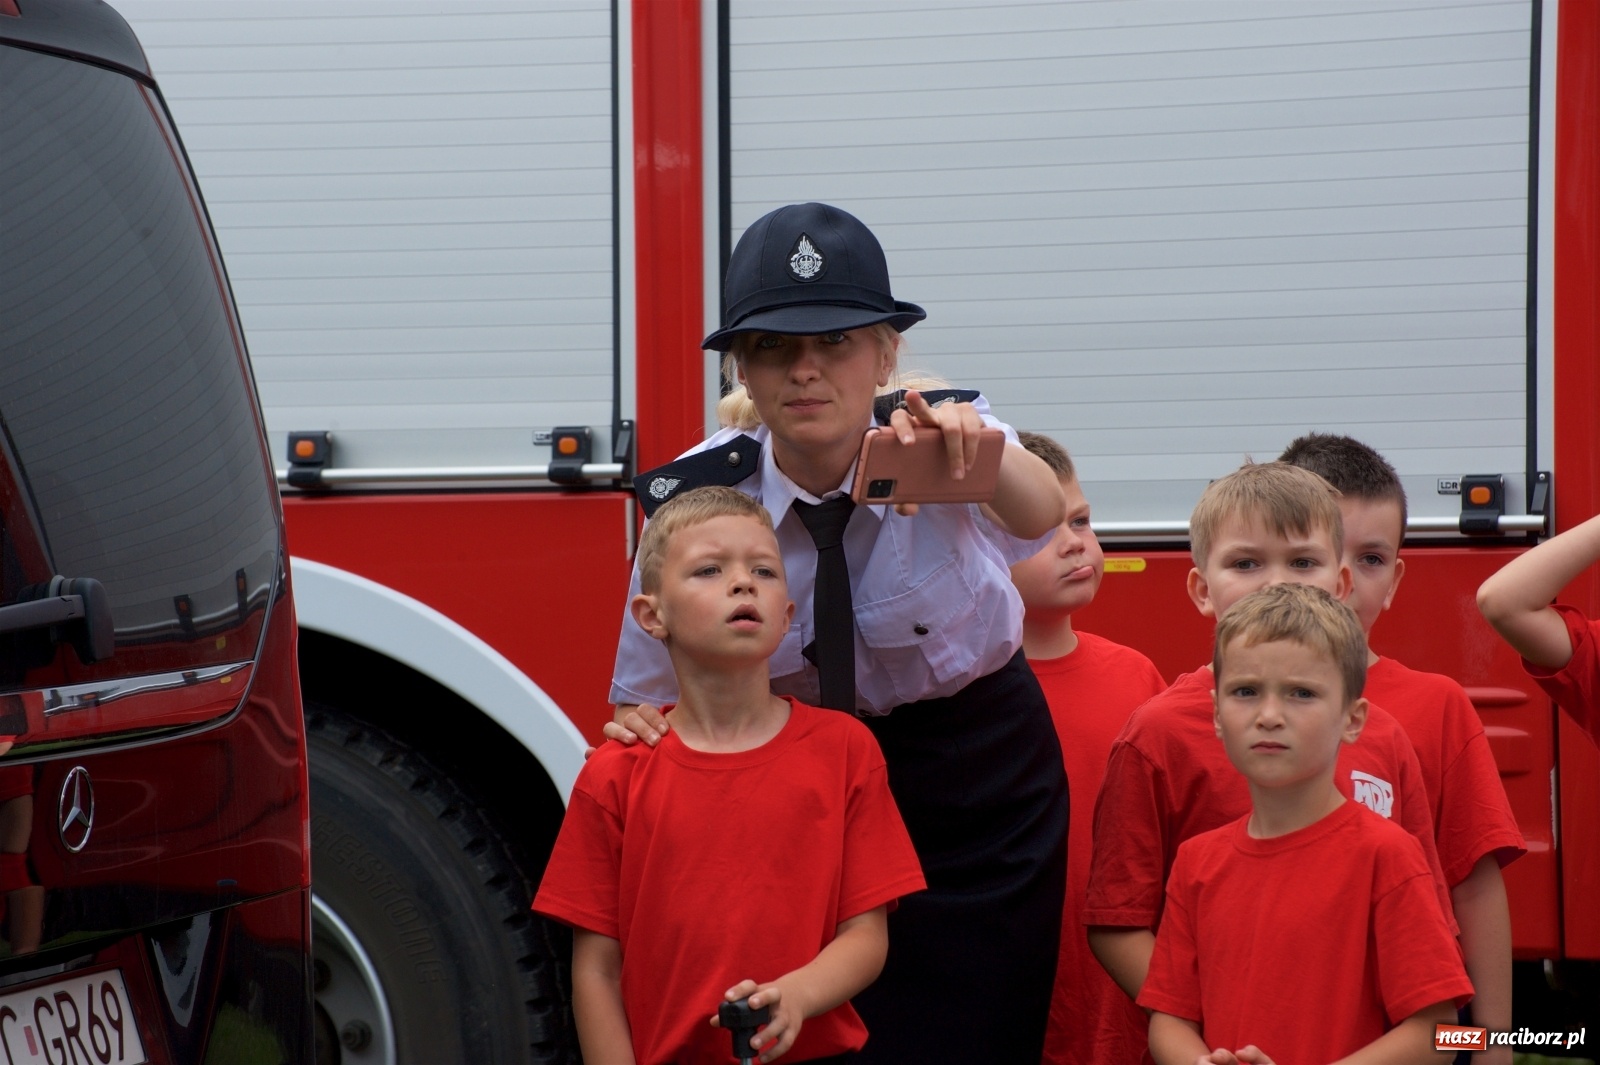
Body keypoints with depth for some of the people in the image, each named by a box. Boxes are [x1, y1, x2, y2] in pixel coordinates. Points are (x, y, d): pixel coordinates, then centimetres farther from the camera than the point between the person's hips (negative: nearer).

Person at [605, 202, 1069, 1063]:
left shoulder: (943, 435, -21)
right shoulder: (694, 498, -15)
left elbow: (1038, 520, -45)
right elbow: (651, 698, -2)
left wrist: (978, 452, -66)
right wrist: (638, 722, -26)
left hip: (976, 786, -1)